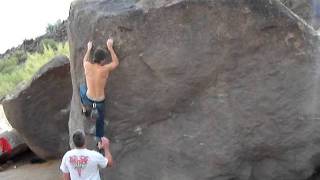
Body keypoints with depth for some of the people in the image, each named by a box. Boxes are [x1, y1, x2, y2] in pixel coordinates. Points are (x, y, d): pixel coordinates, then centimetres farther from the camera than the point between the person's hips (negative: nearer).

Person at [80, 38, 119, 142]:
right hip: (100, 103, -1)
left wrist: (89, 49, 26)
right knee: (100, 120, 25)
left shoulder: (87, 66, -13)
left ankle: (85, 109, 34)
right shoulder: (105, 69, -21)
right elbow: (116, 63, -1)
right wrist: (110, 48, 2)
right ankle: (99, 140, 34)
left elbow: (85, 60, 14)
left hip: (88, 100, 1)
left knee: (82, 87, 33)